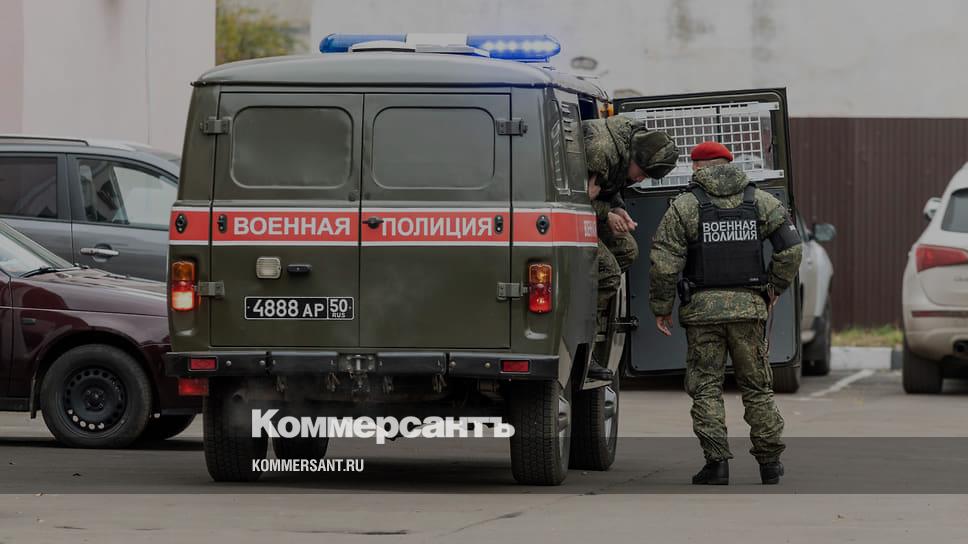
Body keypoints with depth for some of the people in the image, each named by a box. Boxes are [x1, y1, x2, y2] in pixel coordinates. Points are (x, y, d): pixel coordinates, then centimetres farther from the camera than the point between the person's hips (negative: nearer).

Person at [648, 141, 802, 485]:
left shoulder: (685, 206, -2)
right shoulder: (761, 201, 7)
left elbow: (664, 263, -8)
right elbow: (791, 249, 2)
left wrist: (661, 308, 0)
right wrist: (775, 288, 15)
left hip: (702, 307, -3)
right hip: (749, 307, 3)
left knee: (706, 386, 3)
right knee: (757, 385, 11)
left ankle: (717, 461, -5)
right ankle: (769, 462, 12)